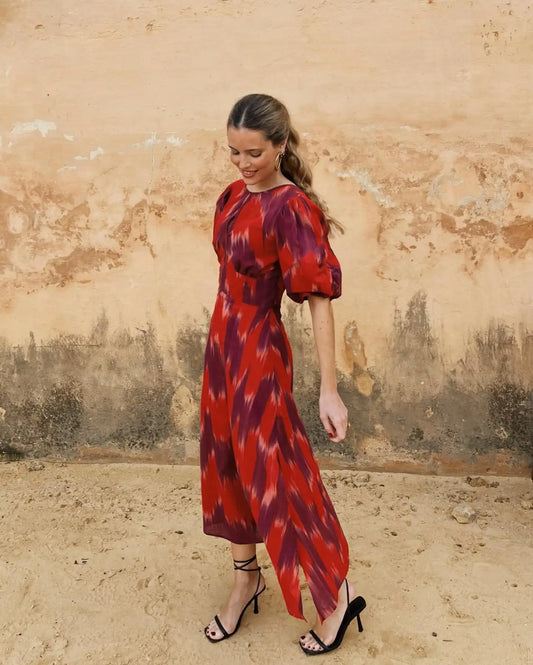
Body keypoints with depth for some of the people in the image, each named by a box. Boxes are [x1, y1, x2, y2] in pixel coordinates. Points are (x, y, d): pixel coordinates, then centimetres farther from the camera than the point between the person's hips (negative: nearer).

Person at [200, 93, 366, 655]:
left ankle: (337, 595, 21)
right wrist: (223, 341, 19)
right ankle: (245, 579, 36)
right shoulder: (233, 197, 6)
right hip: (222, 343, 8)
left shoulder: (292, 208, -19)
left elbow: (320, 298, -23)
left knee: (272, 474, 1)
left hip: (260, 352, -8)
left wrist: (328, 389, -26)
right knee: (226, 464, 16)